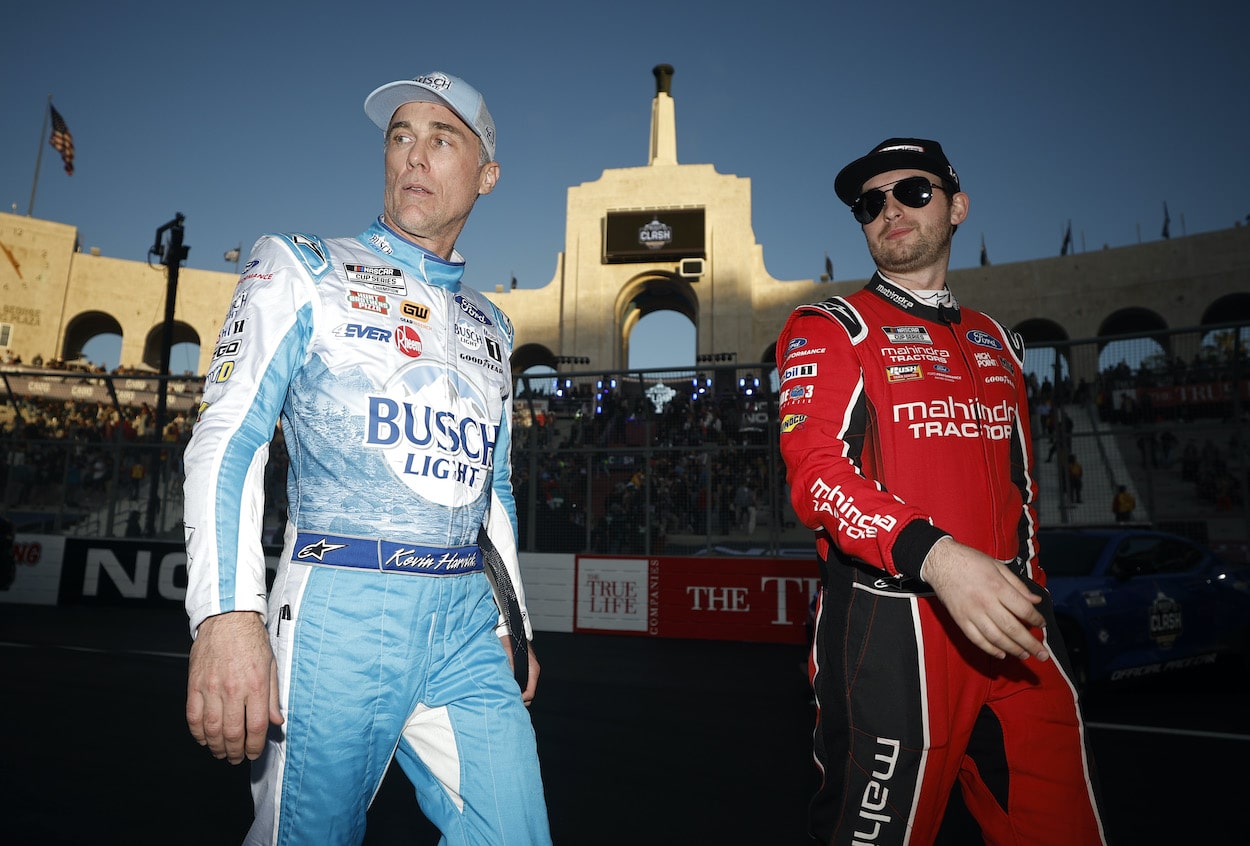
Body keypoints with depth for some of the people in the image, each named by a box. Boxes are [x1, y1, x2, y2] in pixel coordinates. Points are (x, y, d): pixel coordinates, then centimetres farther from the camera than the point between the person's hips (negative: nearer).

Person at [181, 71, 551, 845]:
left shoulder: (490, 327, 17)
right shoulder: (303, 271, 4)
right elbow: (227, 440, -6)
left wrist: (512, 622, 18)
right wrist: (228, 614, -19)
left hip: (468, 627, 4)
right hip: (340, 611, -4)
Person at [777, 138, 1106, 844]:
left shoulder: (998, 342, 19)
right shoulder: (832, 329, 1)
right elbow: (814, 470, -14)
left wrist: (1027, 591, 14)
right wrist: (935, 554, -28)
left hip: (1013, 628, 6)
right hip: (892, 628, -5)